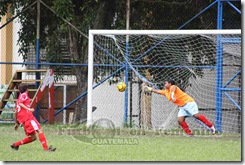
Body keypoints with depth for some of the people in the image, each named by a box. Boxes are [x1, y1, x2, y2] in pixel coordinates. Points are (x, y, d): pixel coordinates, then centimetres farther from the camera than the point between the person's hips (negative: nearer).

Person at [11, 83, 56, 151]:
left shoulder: (19, 97, 30)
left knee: (32, 137, 8)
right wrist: (28, 109, -25)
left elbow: (16, 112, 30)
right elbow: (20, 104, -15)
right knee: (39, 130, -19)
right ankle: (46, 147, -32)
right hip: (27, 116, -9)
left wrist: (17, 123, 33)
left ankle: (15, 144, 9)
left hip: (22, 119, 9)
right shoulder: (24, 95, 5)